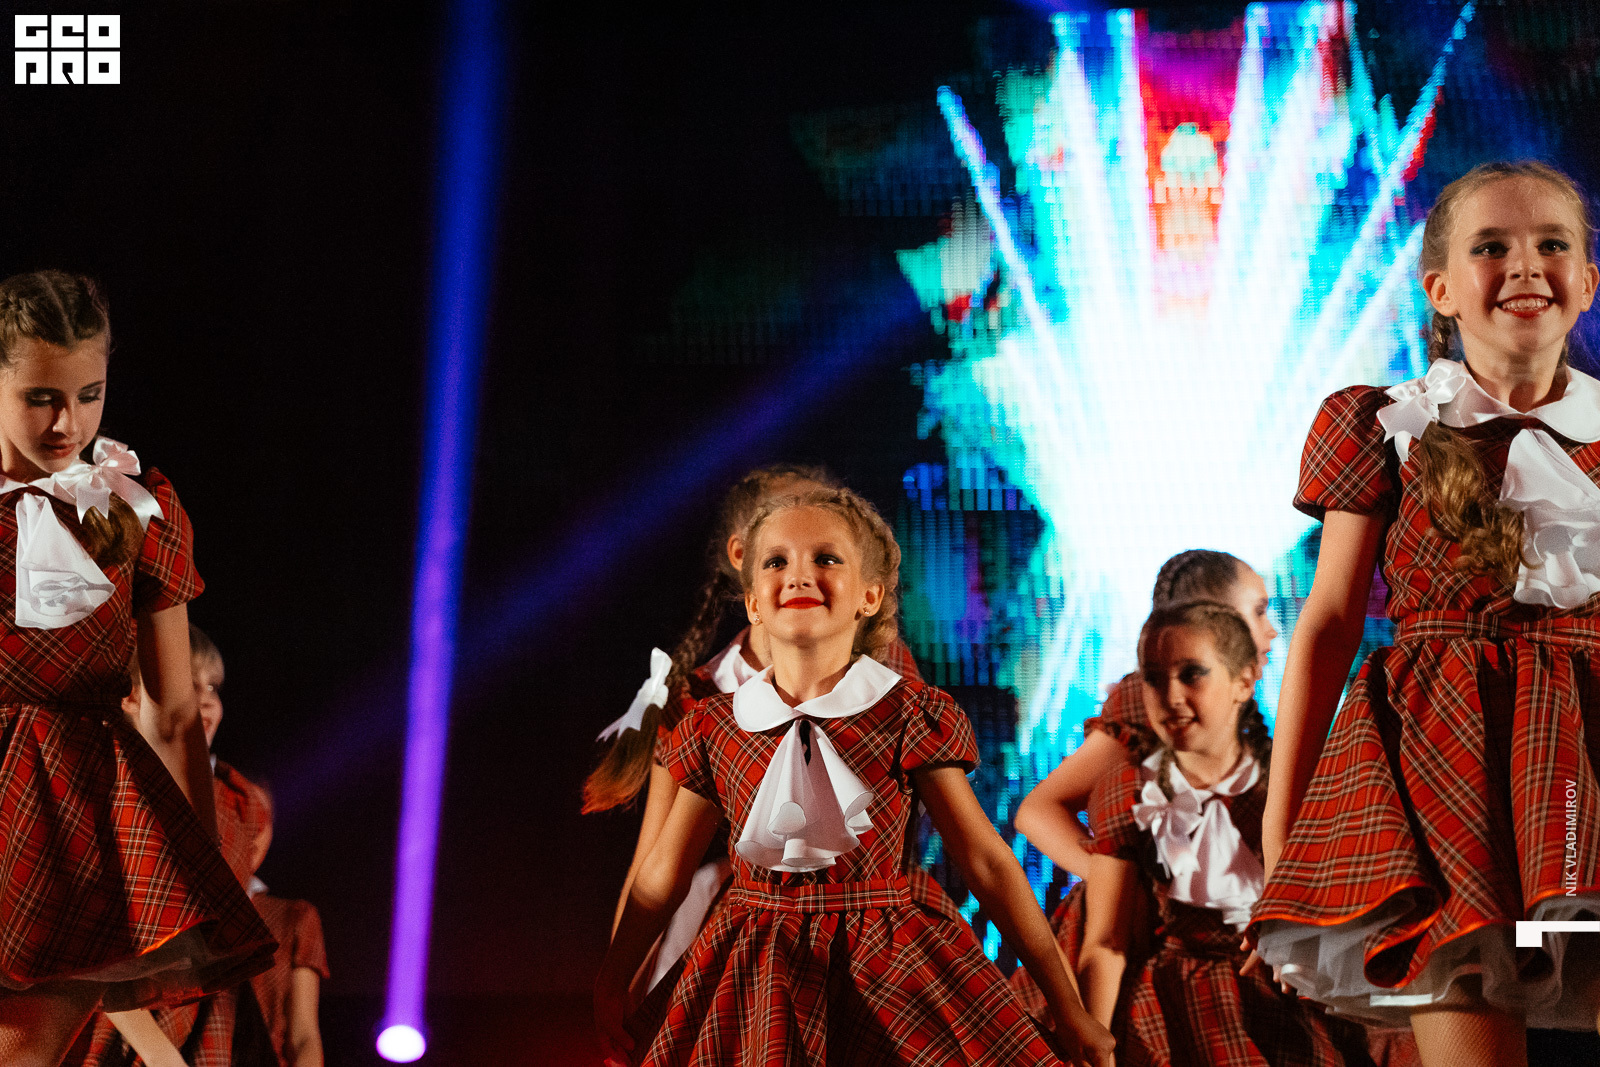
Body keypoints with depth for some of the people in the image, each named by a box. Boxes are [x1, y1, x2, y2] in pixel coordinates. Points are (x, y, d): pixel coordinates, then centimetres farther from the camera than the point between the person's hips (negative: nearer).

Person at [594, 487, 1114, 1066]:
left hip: (886, 970, -2)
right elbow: (661, 877, 14)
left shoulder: (908, 715, -4)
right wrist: (611, 986, 20)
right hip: (755, 980, 2)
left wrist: (1068, 1008, 0)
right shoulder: (713, 728, 2)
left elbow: (987, 862, -2)